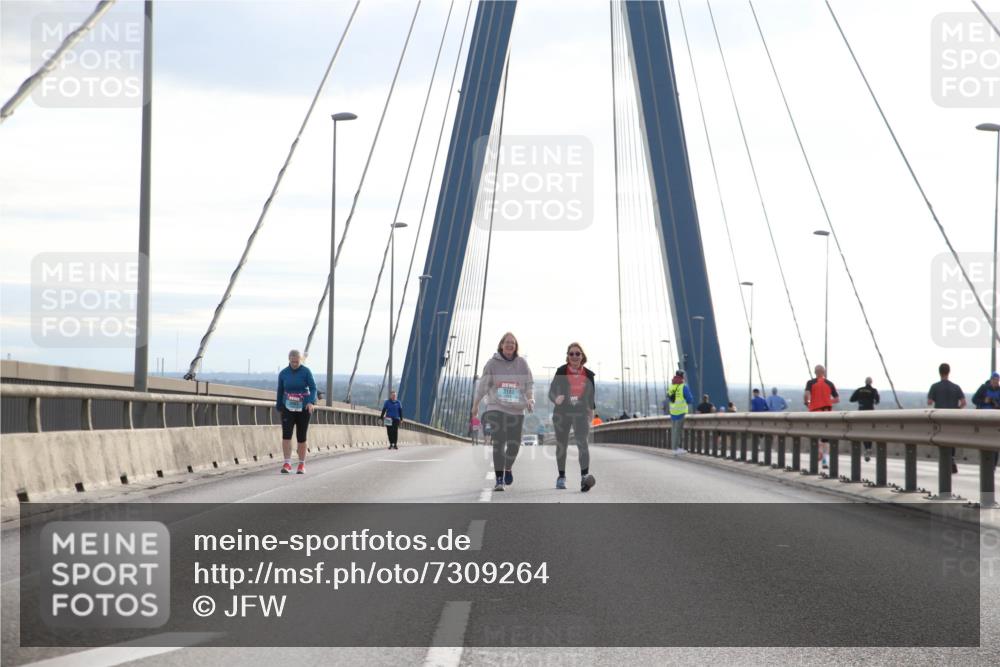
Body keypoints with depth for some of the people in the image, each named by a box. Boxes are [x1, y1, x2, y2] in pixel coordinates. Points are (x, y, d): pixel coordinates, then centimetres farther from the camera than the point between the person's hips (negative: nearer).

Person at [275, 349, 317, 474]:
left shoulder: (306, 372, -7)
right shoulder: (283, 373, 0)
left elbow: (313, 388, -13)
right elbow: (280, 392, 9)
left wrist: (311, 402, -30)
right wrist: (279, 408, 13)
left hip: (303, 408, -1)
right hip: (288, 408, 1)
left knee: (301, 438, 3)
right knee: (286, 435, -15)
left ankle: (301, 465, 15)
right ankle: (287, 464, -17)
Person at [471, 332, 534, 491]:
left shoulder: (522, 363, 5)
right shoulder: (492, 363, 1)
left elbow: (529, 383, 4)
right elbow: (483, 384, 5)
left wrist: (530, 399, -14)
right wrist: (475, 405, 8)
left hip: (516, 410, 2)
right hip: (496, 408, -2)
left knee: (514, 444, 4)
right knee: (498, 444, -11)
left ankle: (508, 469, 36)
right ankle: (499, 480, -11)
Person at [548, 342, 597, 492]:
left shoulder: (588, 374, 3)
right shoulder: (561, 371, -4)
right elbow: (551, 391, -6)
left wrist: (591, 409, 21)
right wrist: (556, 399, -26)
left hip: (581, 413, 0)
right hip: (562, 413, 0)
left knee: (582, 442, -19)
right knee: (561, 445, 11)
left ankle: (585, 476, -32)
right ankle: (561, 476, 29)